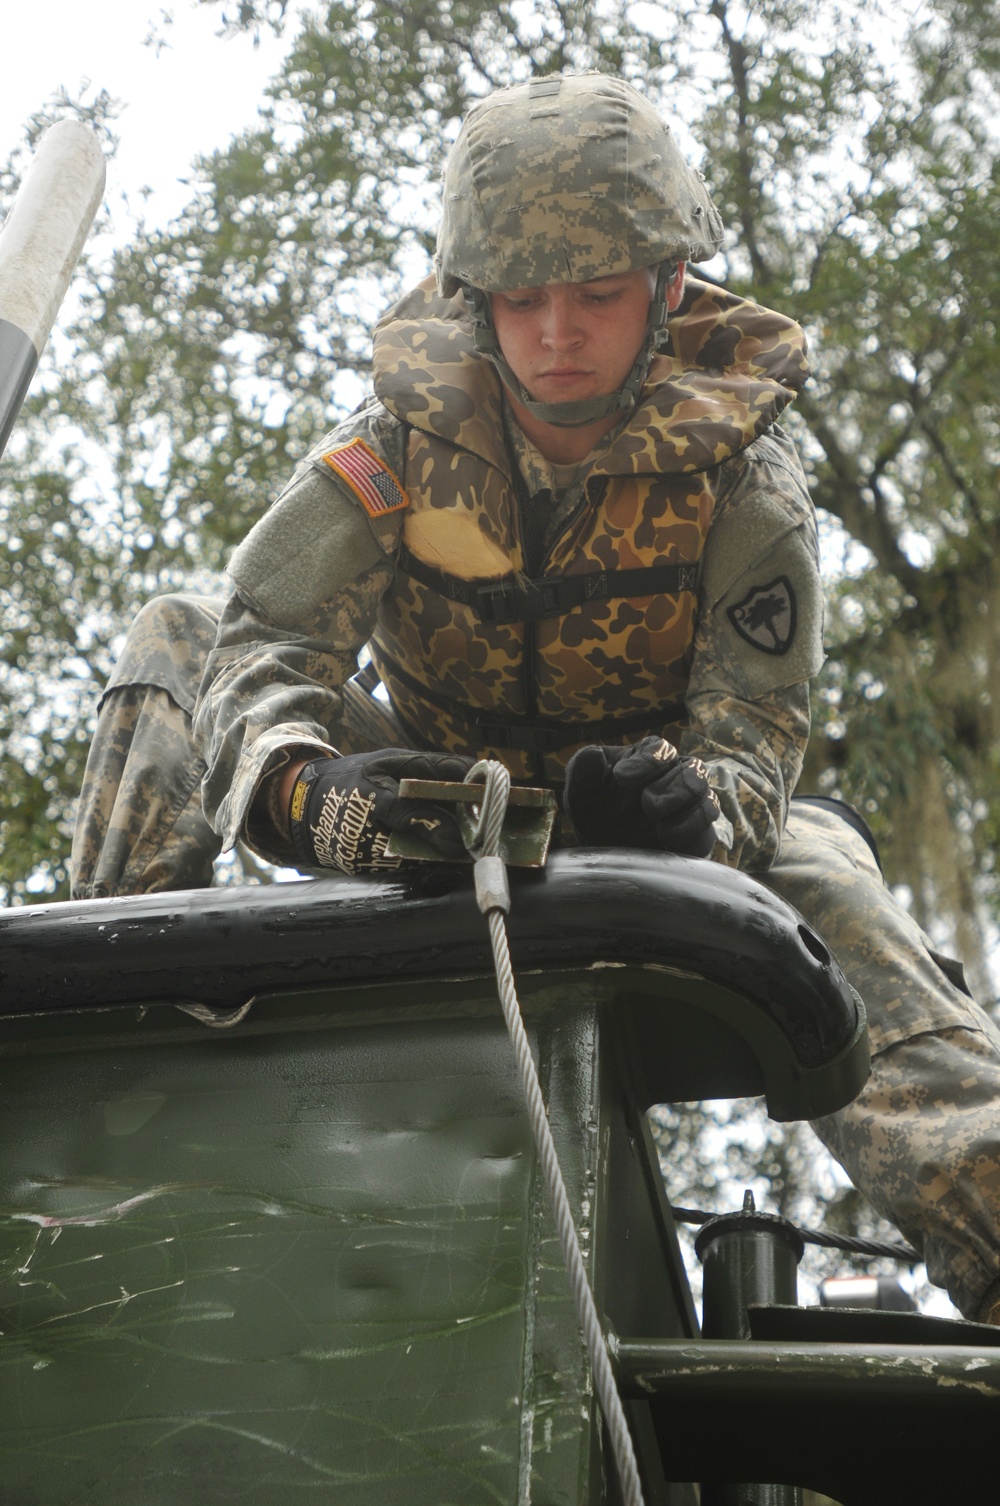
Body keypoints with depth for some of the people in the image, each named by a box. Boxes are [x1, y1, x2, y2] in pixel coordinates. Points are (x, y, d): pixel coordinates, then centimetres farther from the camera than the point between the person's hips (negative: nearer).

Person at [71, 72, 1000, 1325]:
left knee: (820, 882, -33)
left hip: (634, 798, -1)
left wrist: (696, 807, -47)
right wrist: (303, 782, -50)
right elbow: (264, 644, -26)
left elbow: (753, 727, -21)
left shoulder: (735, 468, -15)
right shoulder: (406, 438, -15)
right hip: (430, 787, 1)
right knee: (175, 639, -15)